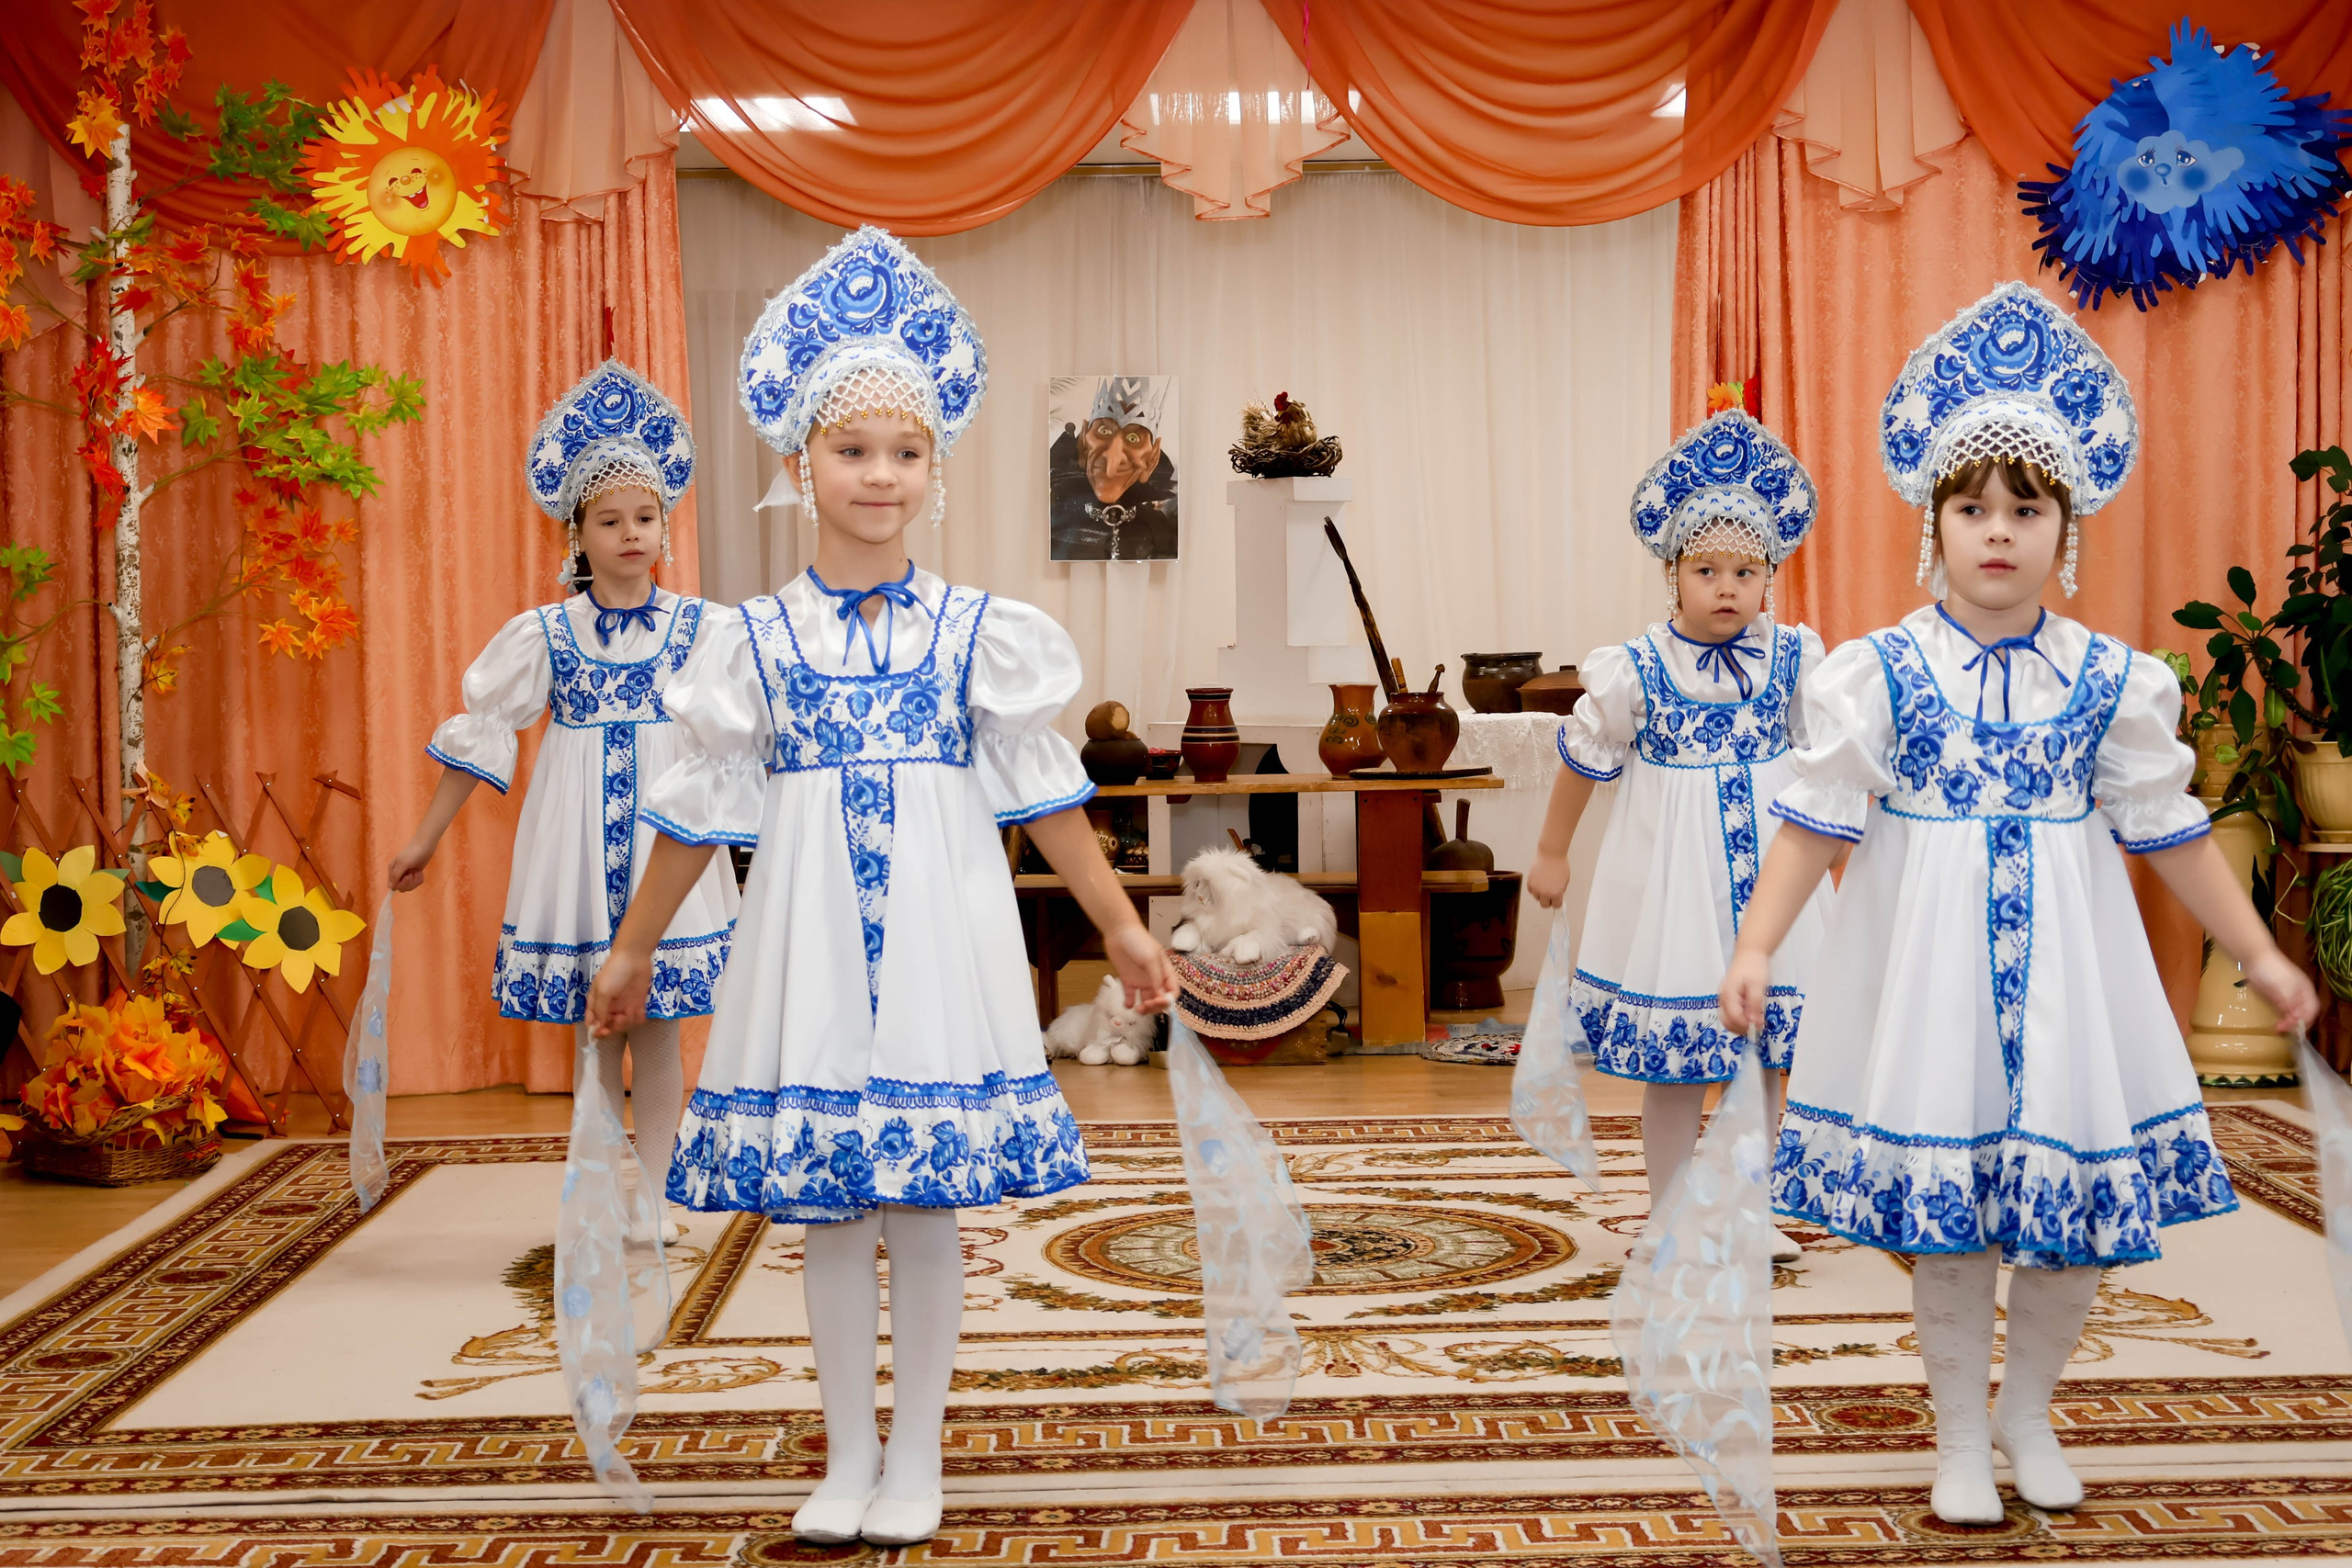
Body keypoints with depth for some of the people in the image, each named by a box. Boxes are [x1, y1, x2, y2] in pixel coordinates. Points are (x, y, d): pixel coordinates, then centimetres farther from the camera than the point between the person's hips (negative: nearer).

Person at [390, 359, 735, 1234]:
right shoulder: (544, 633, -1)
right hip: (578, 836, 0)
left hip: (667, 841, 0)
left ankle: (654, 1199, 16)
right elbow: (481, 732, 4)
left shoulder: (701, 627, -1)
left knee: (657, 1028, 4)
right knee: (595, 1031, 7)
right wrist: (426, 838, 6)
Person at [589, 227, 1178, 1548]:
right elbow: (703, 808, 8)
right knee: (828, 1210, 8)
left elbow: (1045, 795, 4)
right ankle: (848, 1455, 24)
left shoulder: (980, 632, -1)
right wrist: (634, 952, 12)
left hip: (941, 936, -1)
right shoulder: (758, 638, 1)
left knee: (929, 1208, 5)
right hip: (810, 933, 1)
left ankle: (916, 1459, 22)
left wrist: (1124, 931, 3)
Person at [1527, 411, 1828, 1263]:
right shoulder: (1633, 671, -9)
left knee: (1763, 1054, 9)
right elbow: (1584, 761, 3)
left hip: (1767, 874, 3)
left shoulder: (1795, 658, -3)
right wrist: (1551, 853, 12)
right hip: (1670, 873, -3)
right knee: (1673, 1060, 3)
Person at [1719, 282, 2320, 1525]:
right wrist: (1755, 946, -13)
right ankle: (1963, 1438, 23)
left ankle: (2028, 1411, 30)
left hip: (2064, 959, 2)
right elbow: (1818, 820, -6)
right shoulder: (1879, 670, -6)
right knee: (1944, 1198, 4)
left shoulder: (2111, 679, -1)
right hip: (1928, 957, -2)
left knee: (2080, 1196, 5)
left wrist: (2260, 957, 9)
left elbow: (2168, 833, 6)